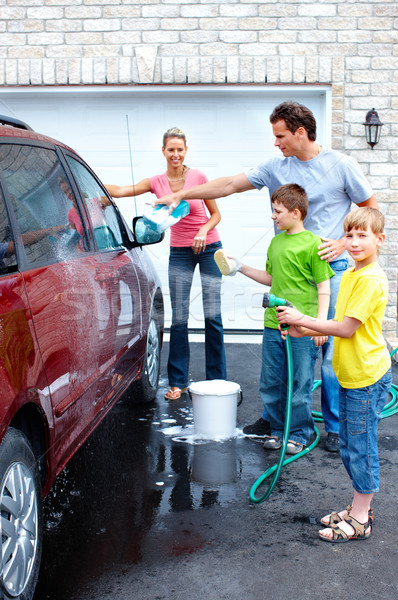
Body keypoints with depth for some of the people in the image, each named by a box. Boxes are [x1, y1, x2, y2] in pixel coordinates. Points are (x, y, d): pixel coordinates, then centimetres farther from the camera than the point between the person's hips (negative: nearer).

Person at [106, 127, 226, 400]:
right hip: (179, 252, 2)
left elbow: (216, 214, 1)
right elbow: (119, 191, -7)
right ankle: (178, 382, 12)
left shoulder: (198, 177, -7)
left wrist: (204, 230, -18)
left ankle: (218, 381, 10)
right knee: (179, 319, 0)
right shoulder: (157, 182, -1)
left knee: (213, 316, -3)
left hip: (209, 248, -2)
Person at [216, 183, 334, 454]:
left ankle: (299, 434, 20)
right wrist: (242, 268, 16)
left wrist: (321, 322, -14)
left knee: (299, 384, 3)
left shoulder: (312, 243, -8)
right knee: (271, 382, 12)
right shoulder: (276, 241, 12)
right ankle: (278, 429, 28)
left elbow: (324, 287, -8)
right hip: (273, 324, 7)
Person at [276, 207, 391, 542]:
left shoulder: (370, 279, -20)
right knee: (349, 446, 17)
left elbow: (347, 328, -22)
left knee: (361, 447, 1)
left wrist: (303, 320, -17)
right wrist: (303, 331, 5)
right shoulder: (351, 275, 11)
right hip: (349, 375, 10)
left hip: (367, 377, -10)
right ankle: (361, 508, 32)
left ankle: (359, 522, 13)